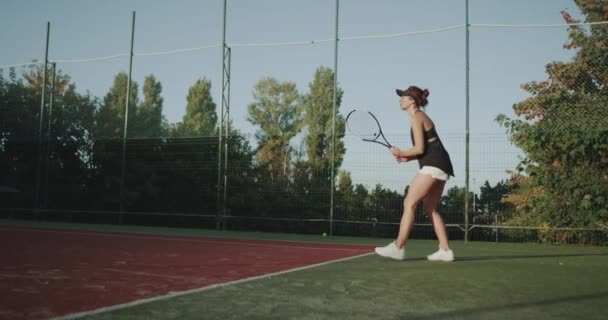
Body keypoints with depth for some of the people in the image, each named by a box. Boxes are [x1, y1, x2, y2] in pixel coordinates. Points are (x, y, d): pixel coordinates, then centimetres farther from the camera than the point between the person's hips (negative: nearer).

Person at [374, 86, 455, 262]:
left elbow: (420, 148, -14)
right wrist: (408, 157, 11)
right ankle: (445, 250, 9)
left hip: (433, 165, -10)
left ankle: (398, 247, -9)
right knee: (431, 209, 11)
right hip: (440, 166, 10)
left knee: (409, 203, -9)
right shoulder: (421, 117, 22)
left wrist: (401, 153, 1)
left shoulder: (416, 117, -7)